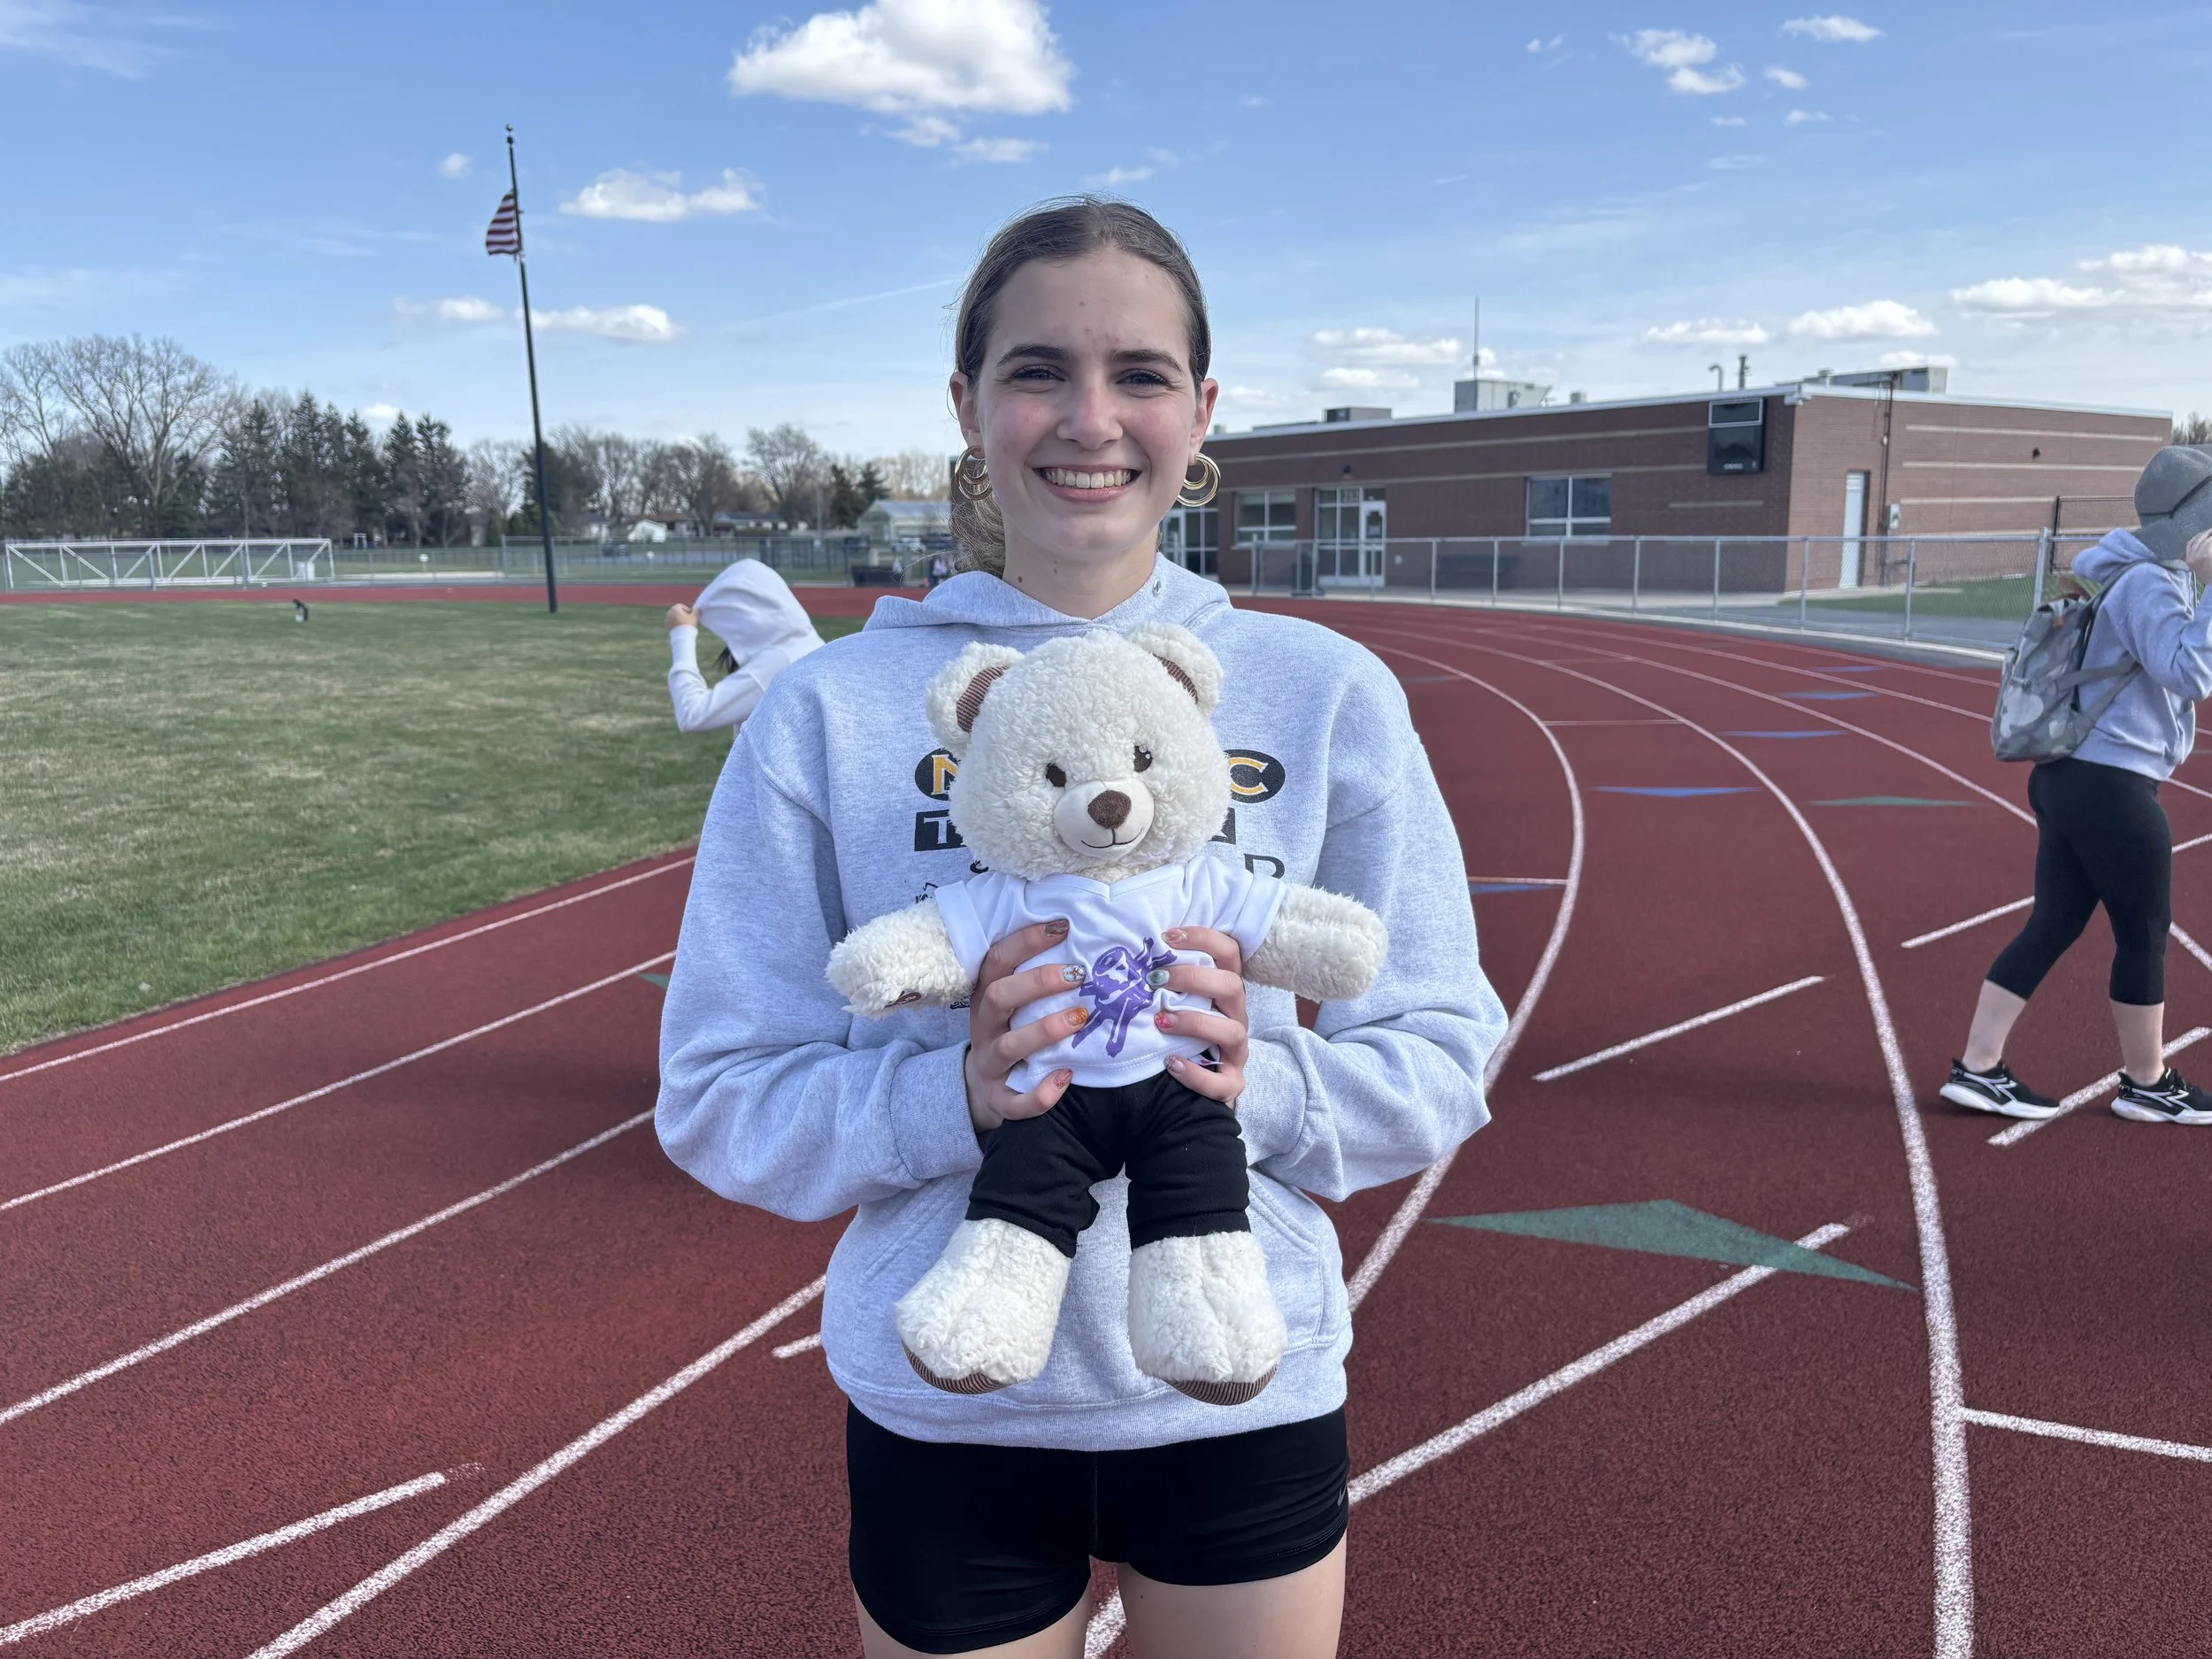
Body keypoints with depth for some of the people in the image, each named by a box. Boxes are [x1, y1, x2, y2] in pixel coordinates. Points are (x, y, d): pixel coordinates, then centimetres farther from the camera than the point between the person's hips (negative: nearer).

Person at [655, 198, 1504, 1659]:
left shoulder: (1325, 692, -5)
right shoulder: (835, 713, -8)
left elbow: (1441, 1058, -3)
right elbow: (720, 1097, -7)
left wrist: (1259, 1087, -22)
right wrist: (955, 1094, -25)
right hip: (947, 1419, 0)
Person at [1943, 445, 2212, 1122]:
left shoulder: (2143, 575, 15)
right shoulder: (2148, 583, -15)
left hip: (2073, 775, 9)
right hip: (2111, 786, -9)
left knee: (2052, 926, 11)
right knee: (2144, 937, 6)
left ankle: (1977, 1069, 12)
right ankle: (2147, 1085, 23)